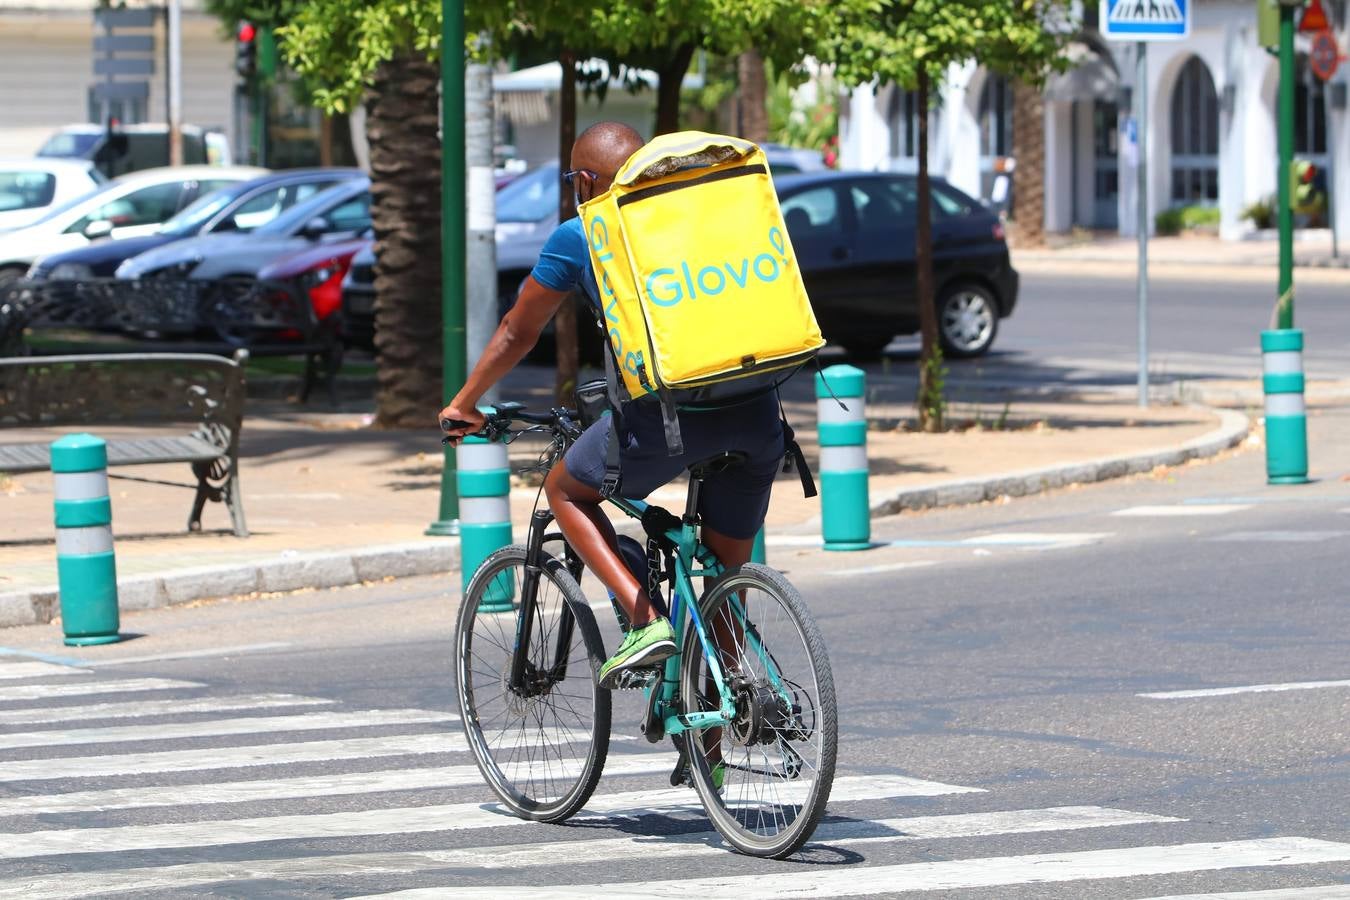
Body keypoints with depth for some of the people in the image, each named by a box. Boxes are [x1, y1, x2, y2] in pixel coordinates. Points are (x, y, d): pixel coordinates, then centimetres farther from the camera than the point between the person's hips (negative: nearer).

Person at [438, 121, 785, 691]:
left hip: (670, 411, -5)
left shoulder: (577, 237, 12)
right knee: (726, 571, 20)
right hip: (756, 415, 5)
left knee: (566, 492, 20)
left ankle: (646, 621, 3)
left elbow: (517, 334, 22)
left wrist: (464, 404, 36)